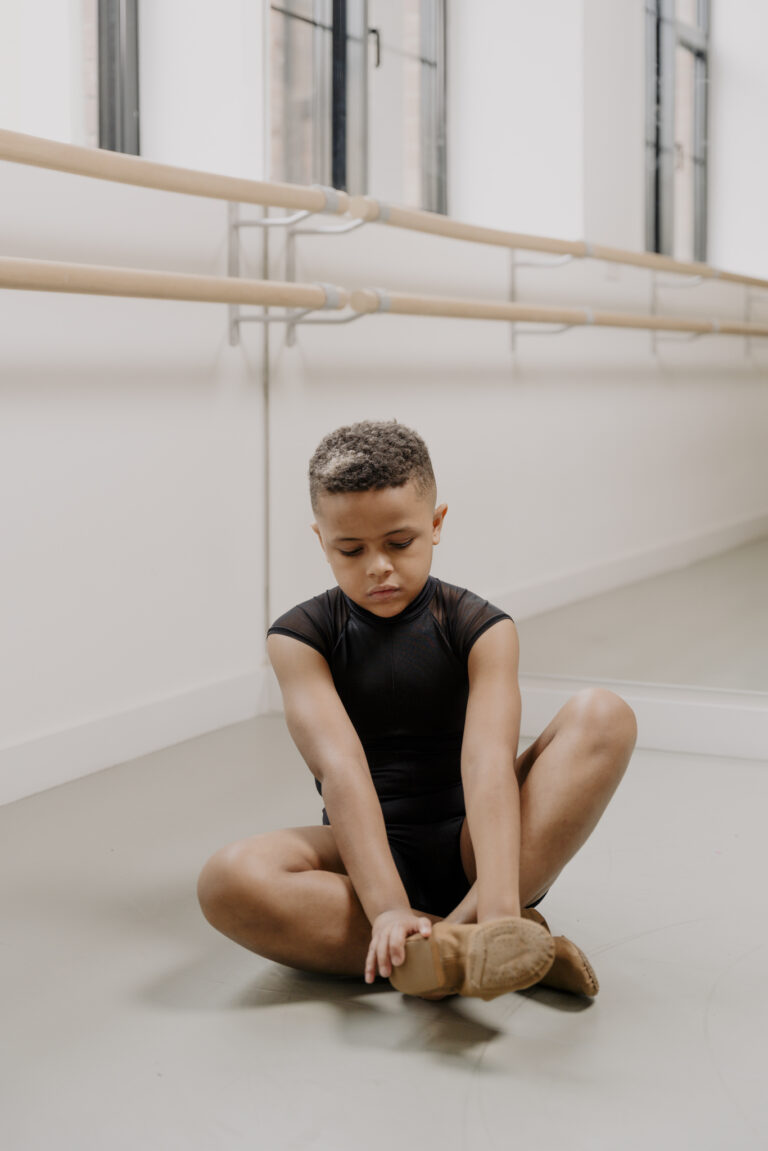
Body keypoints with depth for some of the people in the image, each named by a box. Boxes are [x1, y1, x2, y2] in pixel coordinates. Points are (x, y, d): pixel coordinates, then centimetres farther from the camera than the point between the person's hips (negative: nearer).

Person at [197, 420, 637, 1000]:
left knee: (605, 715, -23)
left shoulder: (479, 628, -5)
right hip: (368, 854, 0)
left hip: (468, 847, 1)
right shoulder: (301, 637, -5)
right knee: (229, 879, -31)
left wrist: (498, 906, -38)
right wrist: (387, 908, -34)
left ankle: (455, 937, -32)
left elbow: (489, 762, -22)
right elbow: (341, 769, -20)